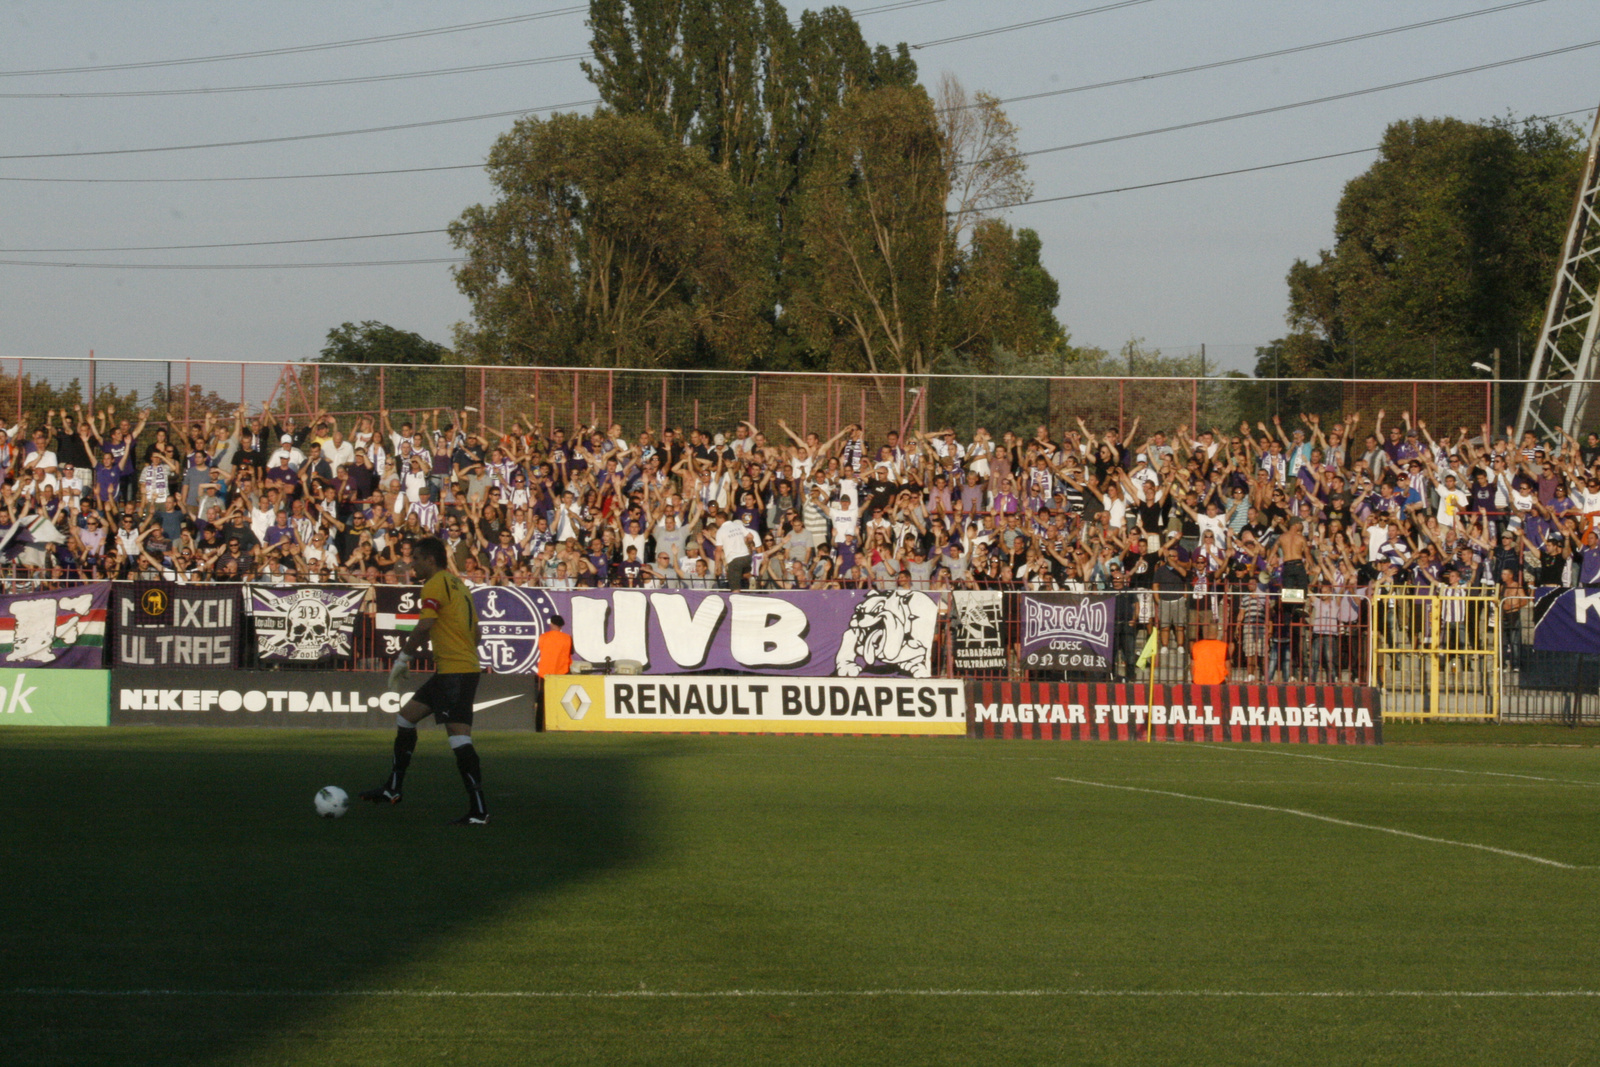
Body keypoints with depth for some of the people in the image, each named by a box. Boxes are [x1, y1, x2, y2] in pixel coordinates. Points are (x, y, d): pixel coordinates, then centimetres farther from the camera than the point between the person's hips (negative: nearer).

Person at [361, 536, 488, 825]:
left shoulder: (435, 585, -10)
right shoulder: (458, 584, 19)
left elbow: (424, 627, -19)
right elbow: (475, 630, 22)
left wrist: (402, 658, -9)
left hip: (454, 671, -11)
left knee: (460, 738, -14)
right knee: (406, 717, 19)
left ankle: (478, 810, -17)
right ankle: (392, 789, 26)